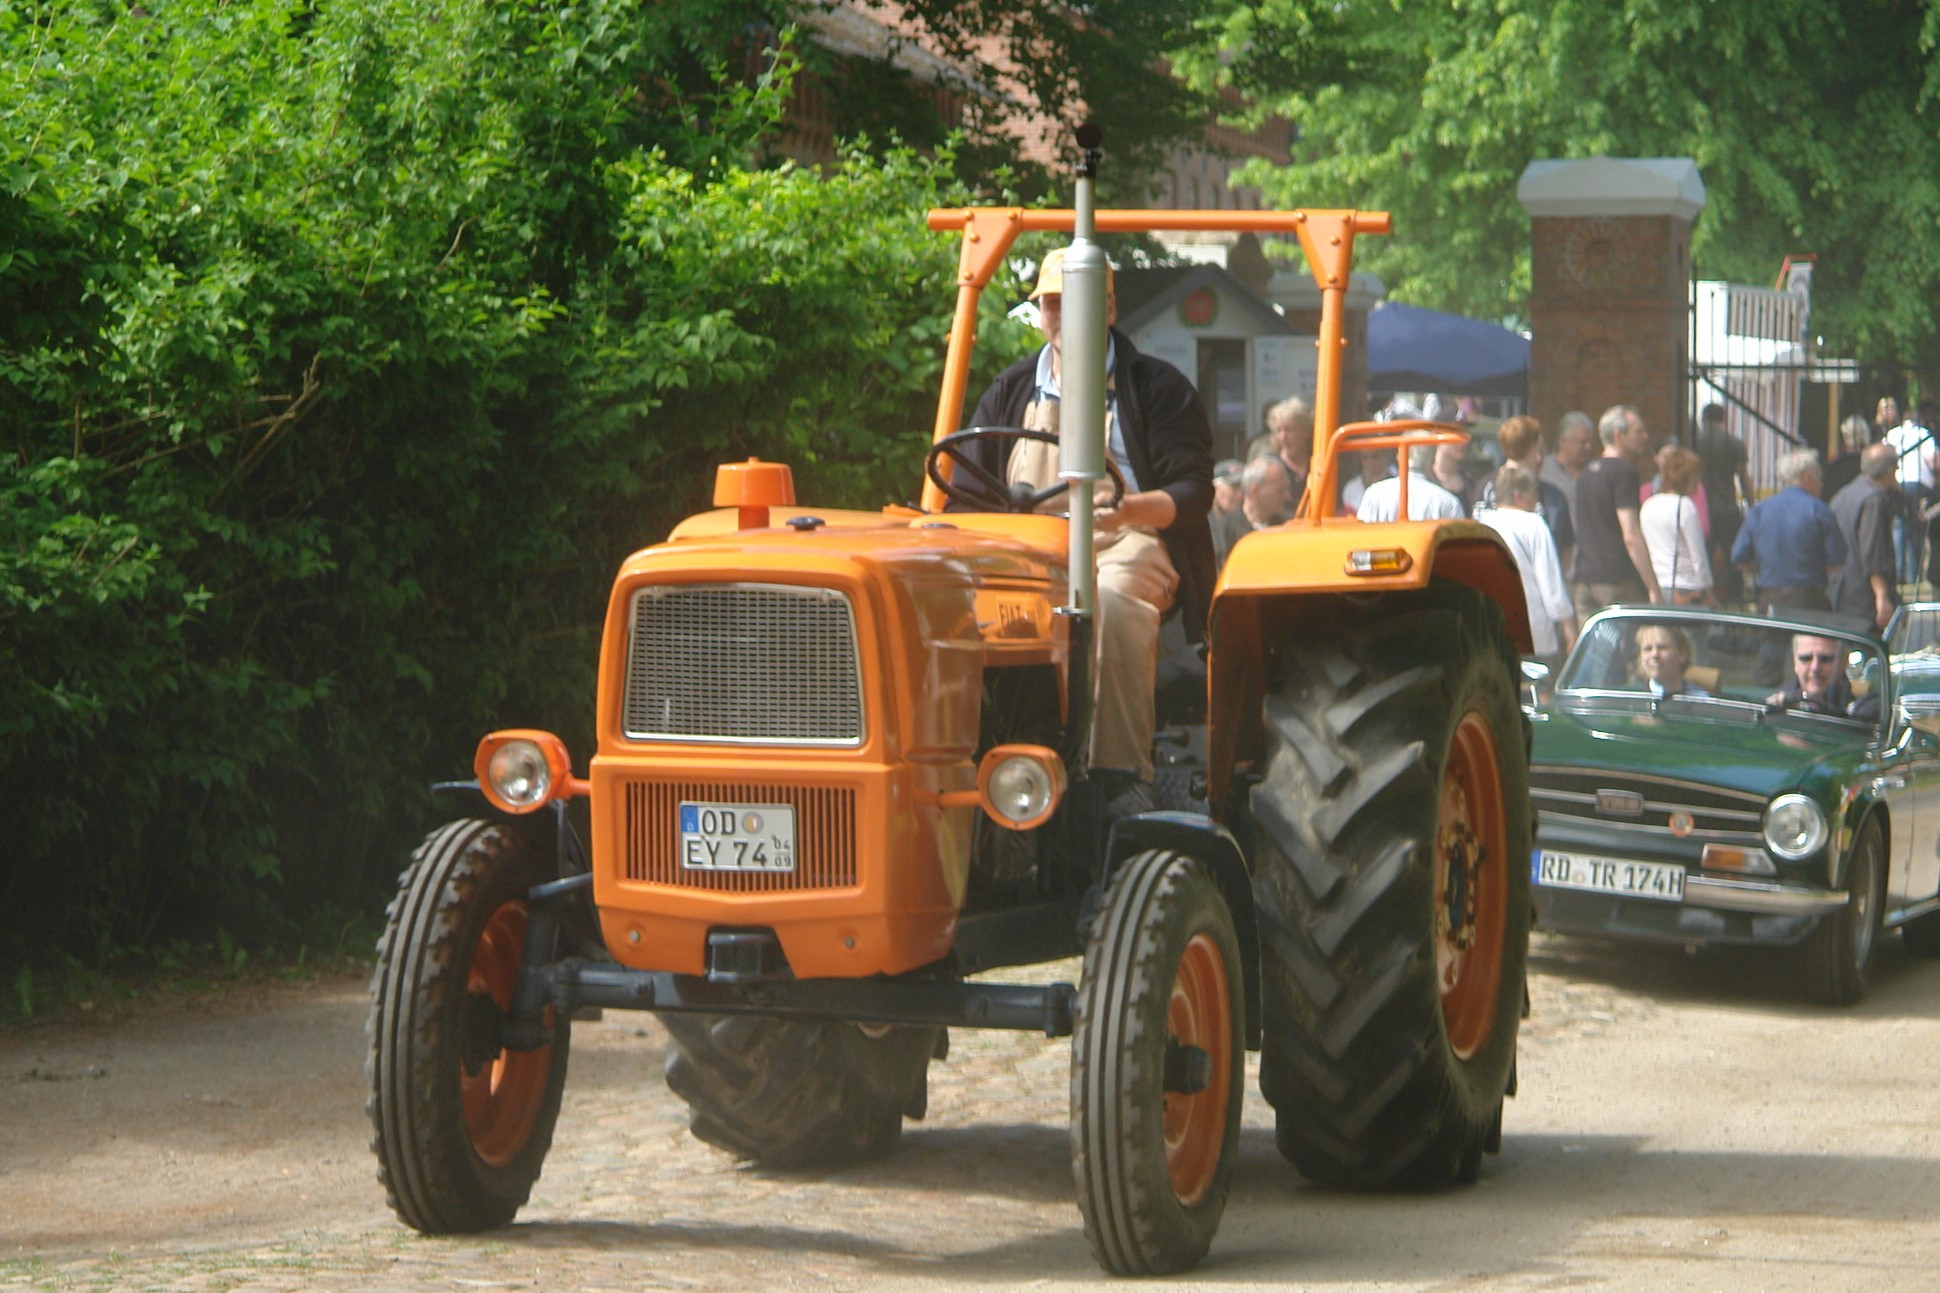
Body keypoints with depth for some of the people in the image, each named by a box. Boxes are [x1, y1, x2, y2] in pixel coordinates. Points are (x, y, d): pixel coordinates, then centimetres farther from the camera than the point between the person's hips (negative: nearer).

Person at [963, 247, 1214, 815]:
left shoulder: (1158, 388, 9)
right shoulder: (1011, 393, 20)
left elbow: (1194, 492, -1)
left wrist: (1130, 510, -22)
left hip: (1128, 545, -3)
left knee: (1110, 602, -40)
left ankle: (1122, 776, -41)